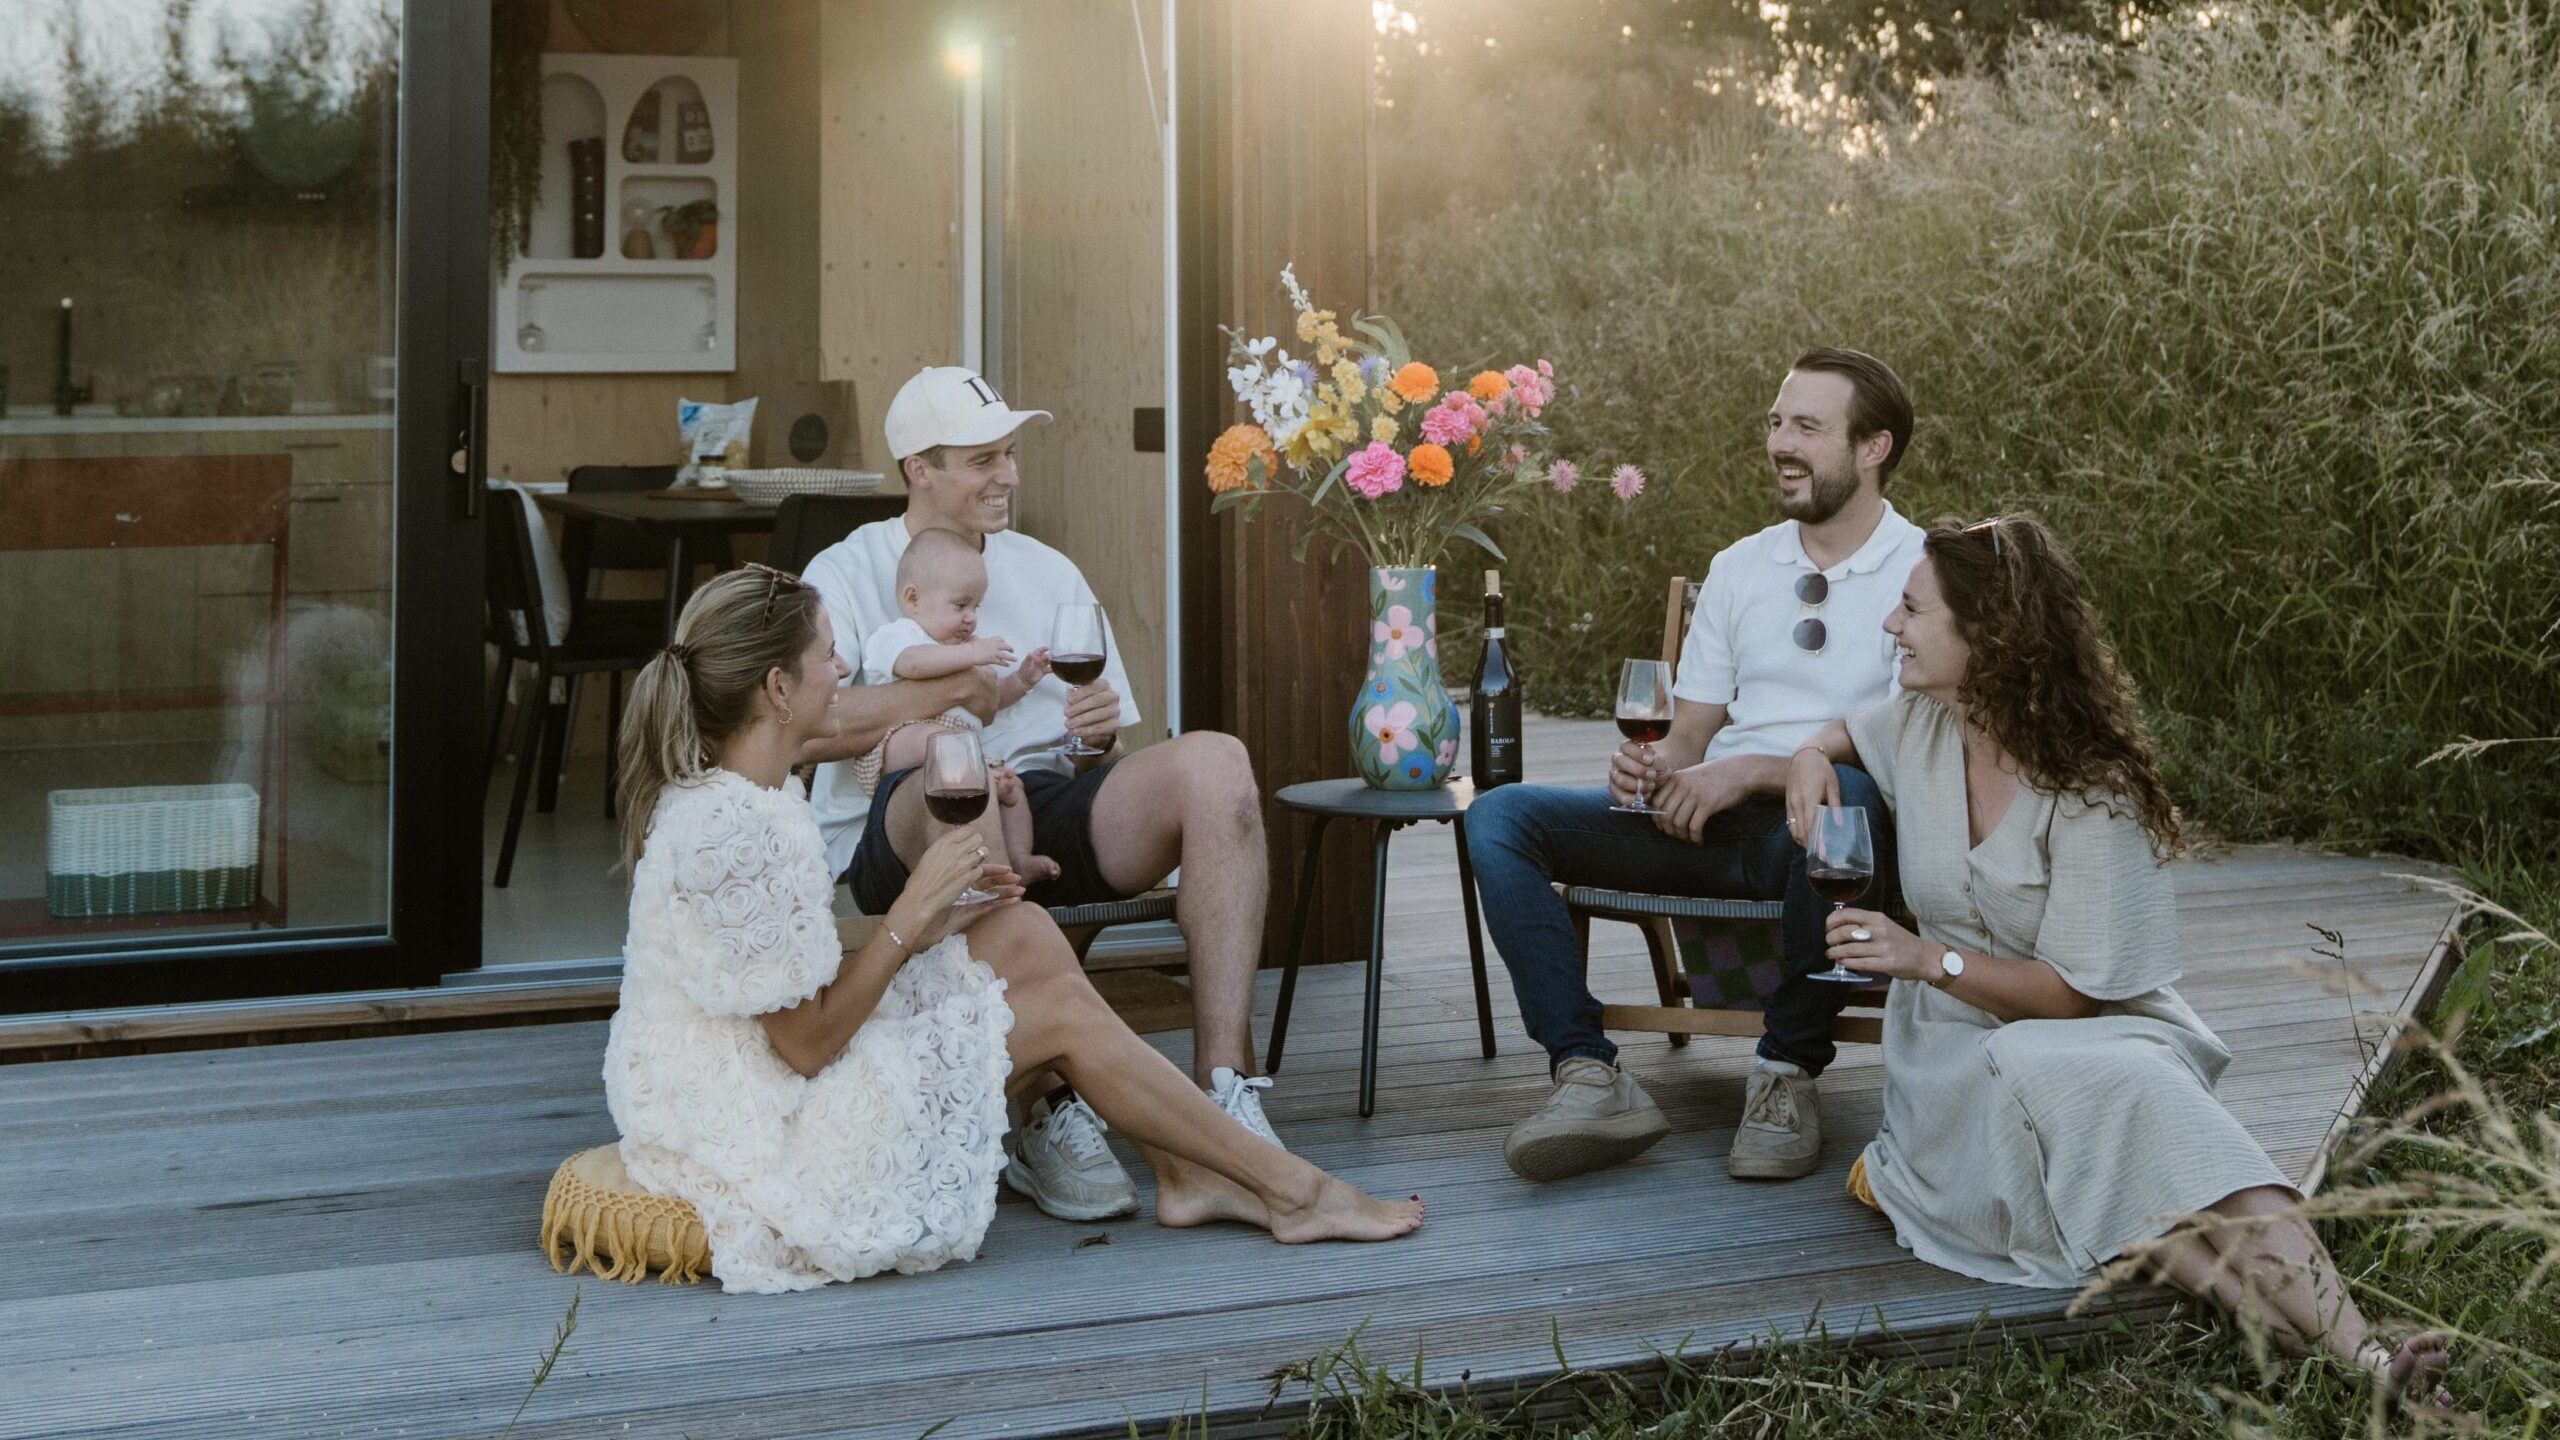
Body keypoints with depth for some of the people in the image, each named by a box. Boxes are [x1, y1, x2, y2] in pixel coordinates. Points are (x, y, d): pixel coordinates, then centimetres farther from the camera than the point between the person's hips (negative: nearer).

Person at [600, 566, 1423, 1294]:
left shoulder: (724, 796, 7)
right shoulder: (735, 833, -26)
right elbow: (807, 1043, -23)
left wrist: (923, 920, 1)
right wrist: (912, 912, -16)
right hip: (762, 1143, -10)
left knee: (1025, 935, 4)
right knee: (1060, 1005, -5)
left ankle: (1184, 1176, 10)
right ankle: (1292, 1190, 8)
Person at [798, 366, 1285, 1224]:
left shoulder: (1048, 574, 21)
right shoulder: (849, 575, 7)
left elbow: (1100, 763, 19)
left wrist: (1101, 737, -5)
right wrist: (949, 689, -17)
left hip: (1051, 814, 4)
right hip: (901, 839, -4)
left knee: (1214, 762, -24)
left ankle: (1222, 1091, -32)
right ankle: (1050, 1113, -35)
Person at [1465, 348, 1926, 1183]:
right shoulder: (1739, 567, 18)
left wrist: (1749, 773, -20)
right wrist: (1651, 769, -7)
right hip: (1708, 826, 6)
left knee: (1842, 796, -43)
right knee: (1499, 817, -13)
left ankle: (1788, 1071, -23)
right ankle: (1589, 1075, -26)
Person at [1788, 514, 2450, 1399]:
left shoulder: (2090, 792, -11)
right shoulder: (1918, 725, 4)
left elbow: (2071, 993, -11)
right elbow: (1832, 738, 30)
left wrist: (1931, 959, -24)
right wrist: (1811, 761, 5)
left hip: (2084, 1035, -2)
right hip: (1956, 1051, 2)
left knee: (2124, 1092, -40)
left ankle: (2356, 1353, -53)